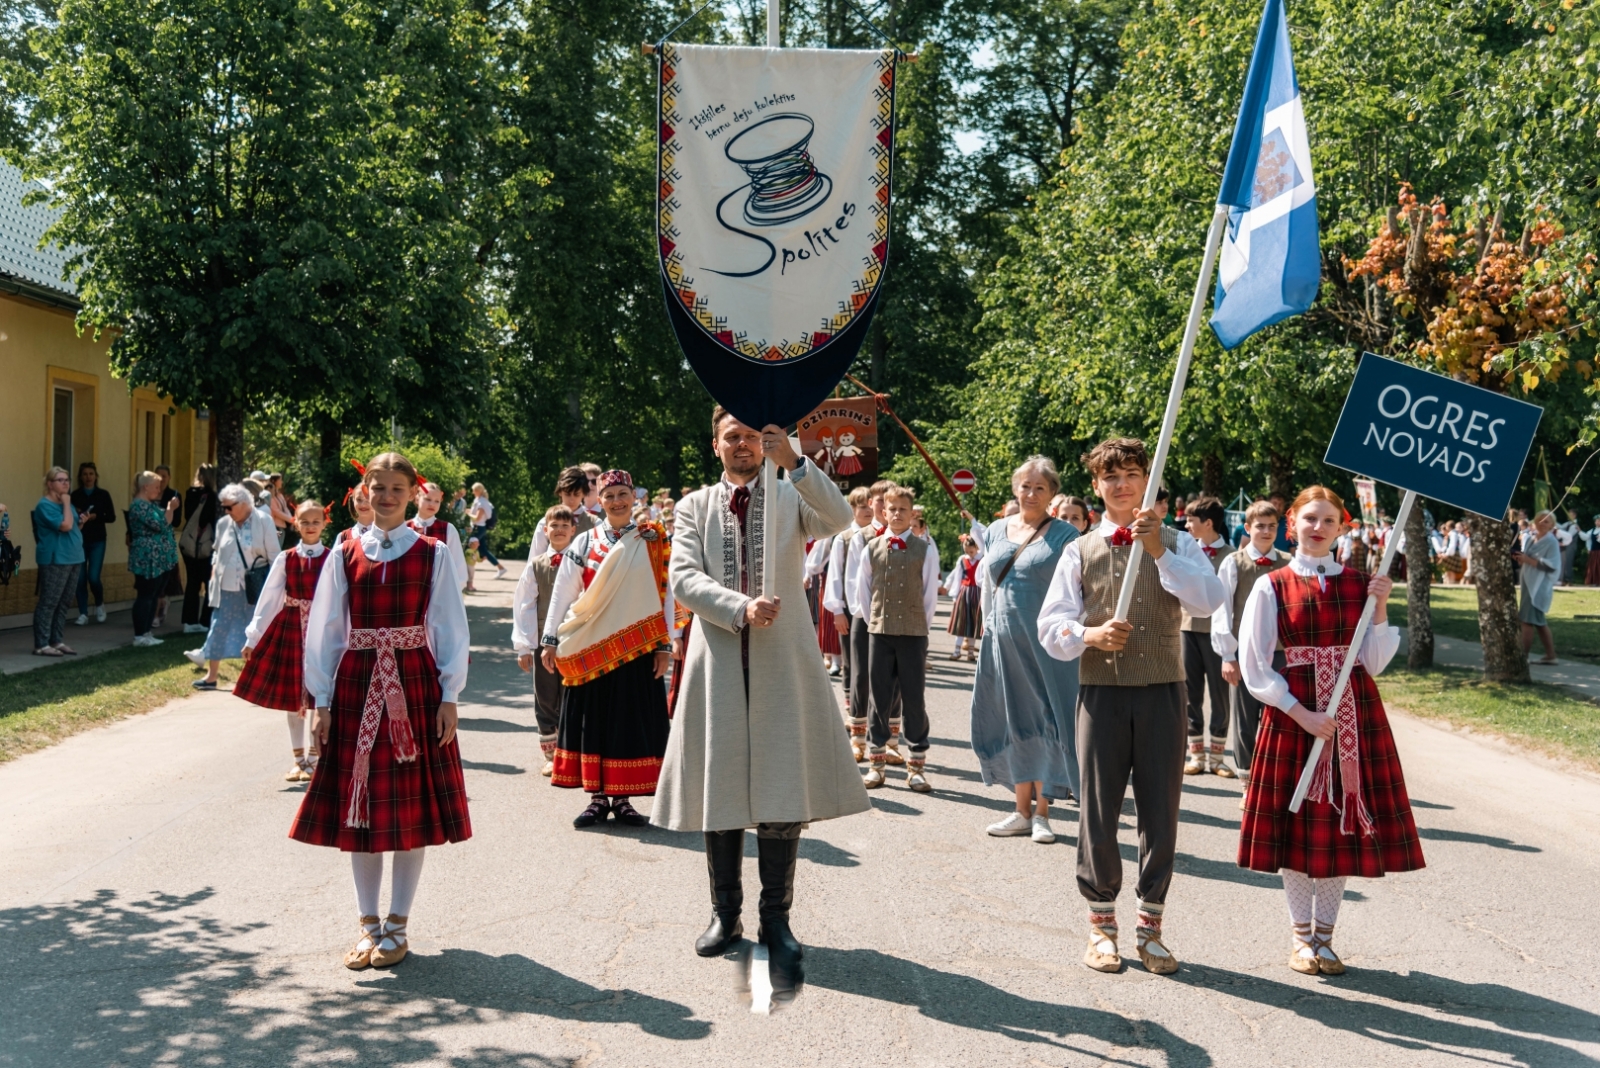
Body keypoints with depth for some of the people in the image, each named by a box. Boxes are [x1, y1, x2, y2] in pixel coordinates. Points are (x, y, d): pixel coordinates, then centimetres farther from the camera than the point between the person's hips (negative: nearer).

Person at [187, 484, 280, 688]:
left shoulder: (263, 521, -8)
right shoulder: (223, 523, 5)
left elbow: (274, 556, -6)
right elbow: (217, 552, 17)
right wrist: (213, 577, 8)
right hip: (227, 587, 4)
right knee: (219, 630, 5)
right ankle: (211, 676, 12)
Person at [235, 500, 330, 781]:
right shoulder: (284, 559, 2)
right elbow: (268, 598, 1)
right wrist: (253, 637, 0)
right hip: (289, 629, 2)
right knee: (292, 696, 8)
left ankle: (314, 759, 14)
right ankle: (298, 759, 19)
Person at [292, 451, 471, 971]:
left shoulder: (433, 554, 1)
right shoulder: (345, 554, 5)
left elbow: (451, 628, 0)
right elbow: (323, 629, 6)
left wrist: (448, 697, -5)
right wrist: (321, 700, 2)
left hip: (414, 685, -2)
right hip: (355, 685, 2)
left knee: (413, 806, 3)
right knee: (358, 806, 7)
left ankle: (397, 926, 16)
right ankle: (369, 925, 19)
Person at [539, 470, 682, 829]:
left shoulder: (653, 542, 3)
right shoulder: (584, 543, 5)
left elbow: (666, 594, 1)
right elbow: (562, 593, 5)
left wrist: (664, 646, -4)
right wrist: (551, 641, 1)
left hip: (637, 648, -1)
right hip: (591, 649, 1)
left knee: (631, 719, 3)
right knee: (593, 718, 4)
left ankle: (622, 799, 13)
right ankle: (597, 798, 14)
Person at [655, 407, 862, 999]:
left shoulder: (791, 496, 8)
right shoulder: (695, 506, 11)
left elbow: (840, 518, -14)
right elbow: (684, 579, -3)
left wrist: (793, 461, -27)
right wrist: (741, 607, -19)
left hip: (783, 661, -1)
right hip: (718, 661, 1)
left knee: (782, 793, -2)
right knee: (719, 791, 7)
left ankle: (776, 918, 8)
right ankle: (725, 912, 21)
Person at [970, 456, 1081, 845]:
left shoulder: (1065, 535, -2)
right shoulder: (997, 531, 11)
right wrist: (988, 630, 15)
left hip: (1046, 643, -4)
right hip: (1004, 641, 5)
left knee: (1045, 722, -1)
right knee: (1014, 724, 9)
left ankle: (1041, 812, 9)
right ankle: (1023, 809, 19)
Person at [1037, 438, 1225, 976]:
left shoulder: (1177, 543, 6)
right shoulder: (1080, 551, 6)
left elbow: (1208, 600, -12)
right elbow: (1051, 627, 1)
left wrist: (1157, 551, -19)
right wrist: (1089, 635, -20)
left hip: (1162, 694, 0)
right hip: (1102, 694, 0)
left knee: (1161, 813, 5)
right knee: (1098, 811, 4)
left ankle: (1150, 925, 20)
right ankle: (1101, 923, 20)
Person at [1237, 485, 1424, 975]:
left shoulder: (1360, 583, 6)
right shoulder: (1272, 586, -1)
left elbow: (1374, 663, 3)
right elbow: (1255, 668, -5)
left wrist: (1379, 608, -9)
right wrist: (1301, 713, -14)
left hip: (1355, 712, 2)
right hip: (1292, 713, -2)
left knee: (1342, 822, 5)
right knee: (1297, 823, 2)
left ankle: (1324, 934, 18)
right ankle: (1301, 935, 17)